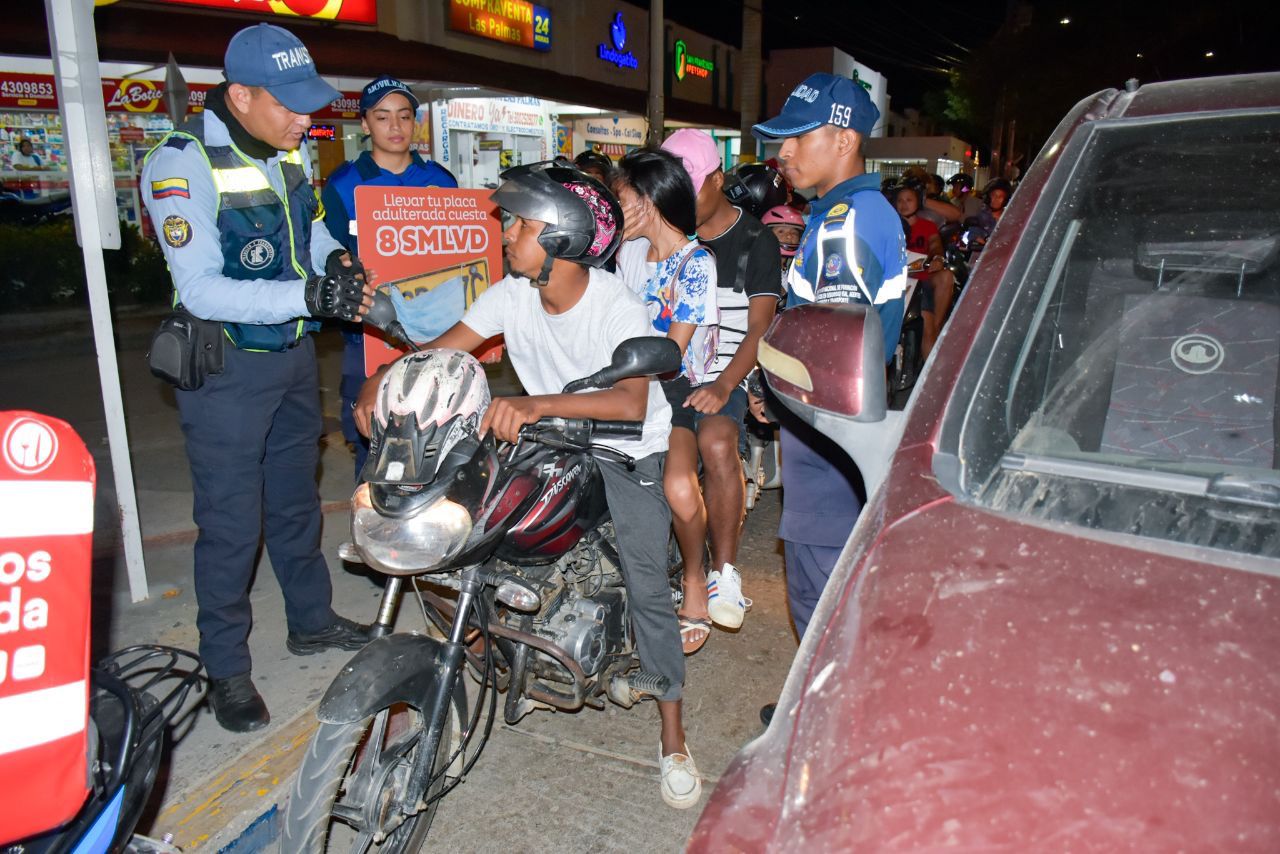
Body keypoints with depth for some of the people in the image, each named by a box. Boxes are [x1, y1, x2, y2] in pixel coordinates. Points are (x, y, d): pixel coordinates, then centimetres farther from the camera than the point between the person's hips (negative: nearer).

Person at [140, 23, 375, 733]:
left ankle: (312, 620, 38)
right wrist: (308, 295, -36)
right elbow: (200, 290, -26)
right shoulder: (181, 163, -20)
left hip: (294, 353, 7)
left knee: (296, 498, 20)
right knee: (232, 522, 1)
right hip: (227, 365, -7)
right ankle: (226, 668, 19)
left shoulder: (289, 149, 2)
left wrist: (335, 259, -7)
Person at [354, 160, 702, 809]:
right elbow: (441, 349, -8)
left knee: (645, 585, -10)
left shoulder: (617, 308, -25)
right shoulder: (512, 295, -8)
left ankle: (672, 736, 3)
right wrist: (379, 381, -27)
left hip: (628, 451, -5)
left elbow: (632, 400, -41)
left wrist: (537, 404, -54)